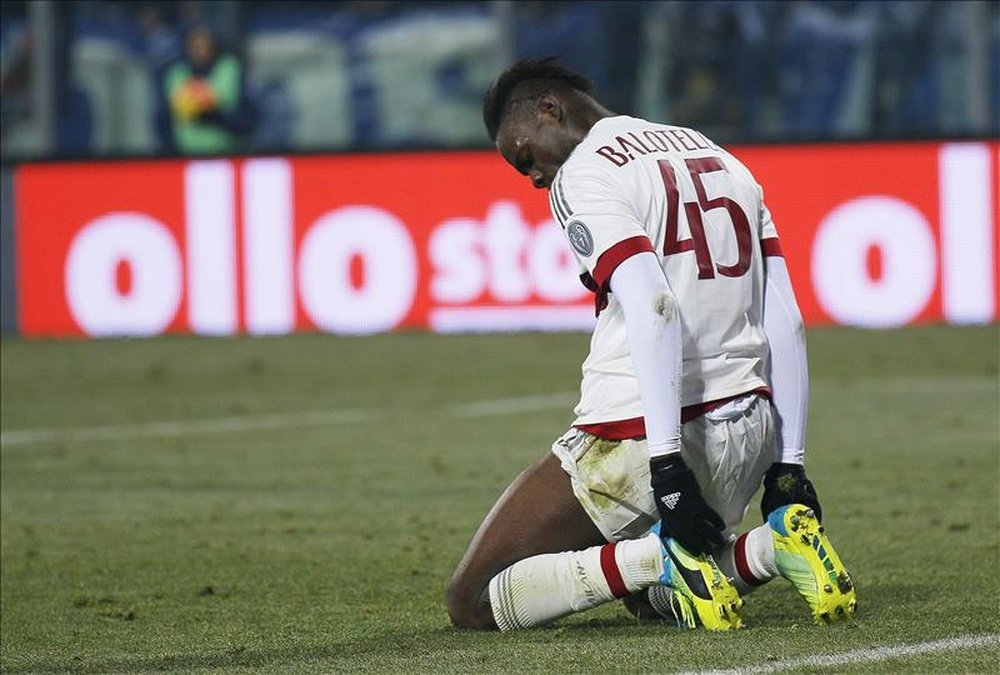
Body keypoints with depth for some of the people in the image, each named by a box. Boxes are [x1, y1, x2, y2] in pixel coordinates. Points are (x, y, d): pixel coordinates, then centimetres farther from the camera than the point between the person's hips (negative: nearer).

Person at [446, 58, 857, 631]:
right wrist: (787, 465, 14)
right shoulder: (720, 159, 17)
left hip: (638, 434, -8)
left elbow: (653, 312, -23)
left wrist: (668, 468, -27)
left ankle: (663, 555, -14)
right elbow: (785, 324, 13)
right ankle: (775, 545, 2)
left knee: (474, 604, 4)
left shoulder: (583, 179, -7)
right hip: (748, 431, 8)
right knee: (655, 595, 30)